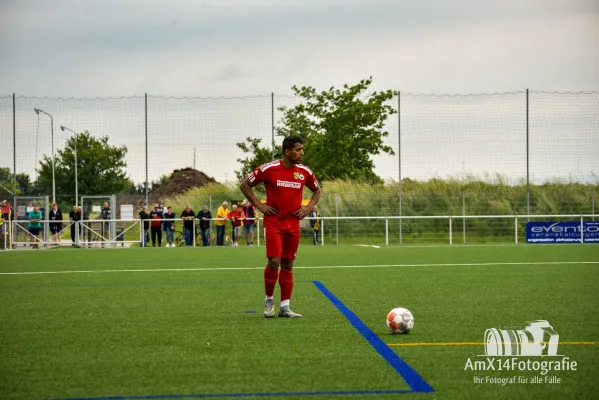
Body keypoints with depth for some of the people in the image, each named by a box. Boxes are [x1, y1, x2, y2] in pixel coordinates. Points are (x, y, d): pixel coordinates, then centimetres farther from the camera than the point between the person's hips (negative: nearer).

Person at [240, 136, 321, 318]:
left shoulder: (305, 172, 3)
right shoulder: (269, 169, -8)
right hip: (273, 221, -4)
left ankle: (285, 307, 10)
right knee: (274, 261, -13)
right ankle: (269, 300, 8)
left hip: (293, 223, 4)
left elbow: (317, 190, 22)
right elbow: (245, 185, 1)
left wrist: (309, 207, 5)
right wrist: (259, 205, -5)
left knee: (288, 265, 6)